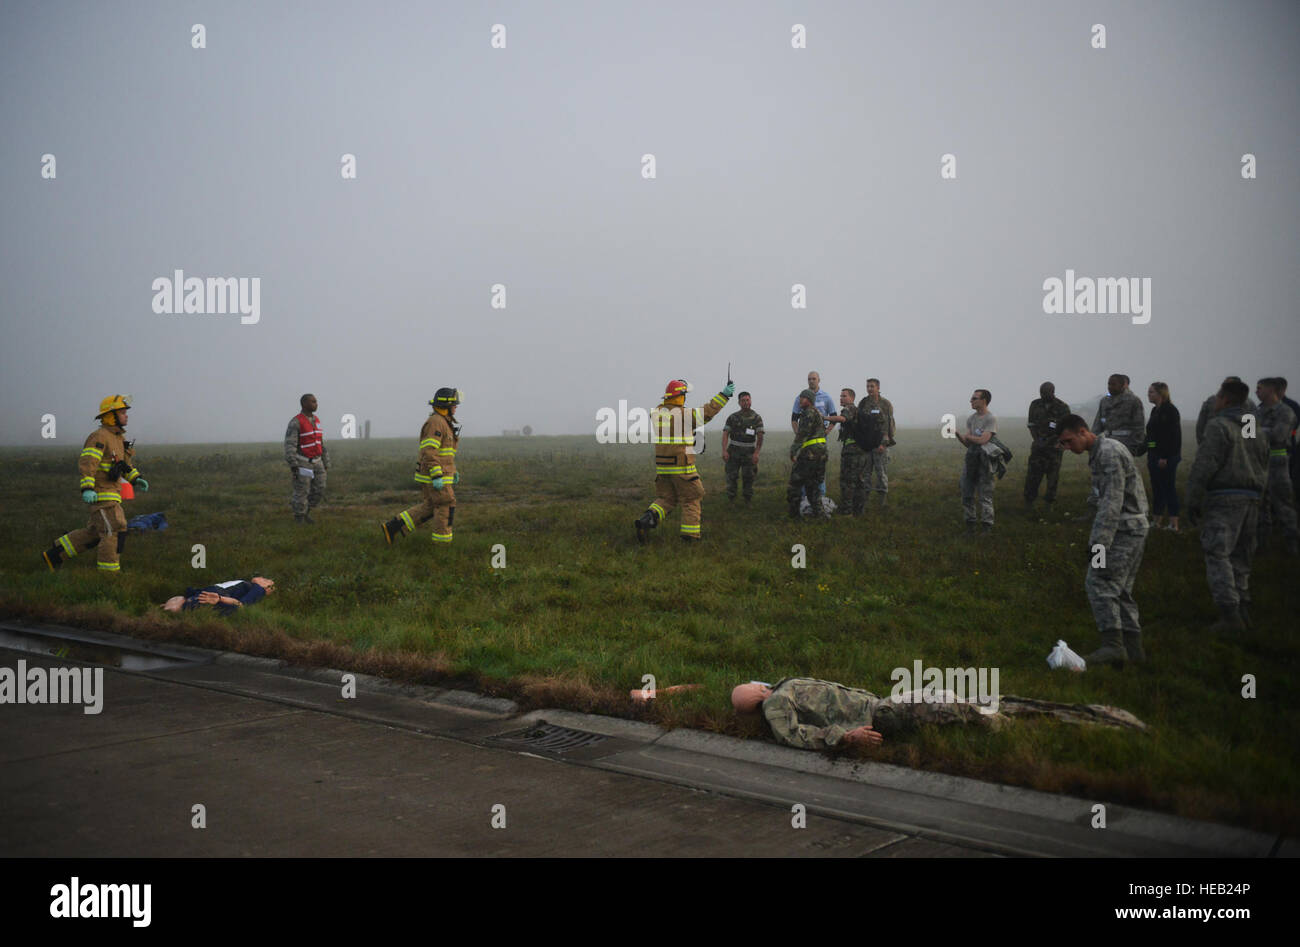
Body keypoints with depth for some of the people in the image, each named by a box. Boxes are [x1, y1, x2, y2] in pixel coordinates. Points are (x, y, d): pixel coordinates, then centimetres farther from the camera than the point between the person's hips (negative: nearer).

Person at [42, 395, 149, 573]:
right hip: (101, 494, -10)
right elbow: (86, 463, -23)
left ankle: (54, 554, 24)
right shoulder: (99, 437, -14)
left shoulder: (118, 438, 16)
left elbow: (125, 463, 27)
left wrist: (136, 479, 12)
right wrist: (87, 489, -33)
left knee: (93, 533, 15)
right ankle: (108, 573, -5)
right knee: (114, 532, -10)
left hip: (111, 494, 10)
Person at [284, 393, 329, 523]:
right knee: (302, 492, -2)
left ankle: (305, 511, 23)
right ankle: (299, 519, 12)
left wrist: (325, 462, 14)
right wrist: (293, 465, -27)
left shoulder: (316, 421, 8)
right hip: (302, 463, -7)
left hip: (316, 462, 7)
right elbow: (289, 444, -20)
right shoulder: (295, 422, -16)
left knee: (319, 491, 3)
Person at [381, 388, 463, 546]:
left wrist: (453, 471, 23)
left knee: (427, 509, 11)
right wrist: (436, 477, -26)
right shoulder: (435, 422, -16)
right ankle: (441, 543, 3)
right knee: (446, 506, -3)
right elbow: (429, 451, -23)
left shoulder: (444, 423, 17)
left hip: (439, 474, 10)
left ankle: (393, 527, 11)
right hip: (433, 474, -10)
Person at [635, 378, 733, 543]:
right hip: (682, 467, -5)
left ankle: (647, 519, -10)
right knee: (690, 502, 7)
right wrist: (724, 394, 0)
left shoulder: (657, 413, 3)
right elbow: (708, 410, -7)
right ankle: (690, 536, 6)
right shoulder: (686, 415, -13)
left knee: (665, 499, 14)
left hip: (662, 467, 5)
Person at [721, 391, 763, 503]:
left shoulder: (756, 418, 0)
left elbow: (760, 437, -5)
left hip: (749, 453, 0)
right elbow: (725, 434, -2)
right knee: (731, 477, -5)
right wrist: (724, 451, -15)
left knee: (748, 478, 1)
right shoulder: (733, 417, 1)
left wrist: (756, 453, -17)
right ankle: (731, 501, 4)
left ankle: (748, 502, 12)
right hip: (734, 452, 0)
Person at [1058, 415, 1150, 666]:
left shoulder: (1109, 453, -16)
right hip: (1134, 531, 10)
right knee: (1120, 589, 11)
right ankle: (1133, 649, 12)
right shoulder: (1099, 452, 17)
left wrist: (1098, 543, -25)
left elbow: (1112, 503, -23)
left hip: (1124, 530, -10)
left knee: (1099, 582, -16)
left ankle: (1112, 644, -21)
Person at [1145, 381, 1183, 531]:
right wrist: (1149, 457, 16)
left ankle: (1174, 524, -4)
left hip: (1167, 458, -9)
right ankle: (1157, 521, 15)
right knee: (1157, 489, 10)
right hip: (1155, 456, 9)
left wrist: (1165, 457, -23)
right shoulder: (1155, 411, 15)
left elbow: (1173, 436, -18)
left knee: (1169, 488, -6)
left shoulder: (1170, 410, -11)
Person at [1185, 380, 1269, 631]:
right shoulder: (1257, 430, 17)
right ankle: (1243, 610, 17)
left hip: (1224, 498, -8)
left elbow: (1204, 466, -15)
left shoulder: (1219, 426, -9)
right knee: (1240, 558, 15)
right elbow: (1264, 468, 20)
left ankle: (1230, 614, -15)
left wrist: (1192, 502, -11)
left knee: (1218, 556, -8)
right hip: (1252, 498, 8)